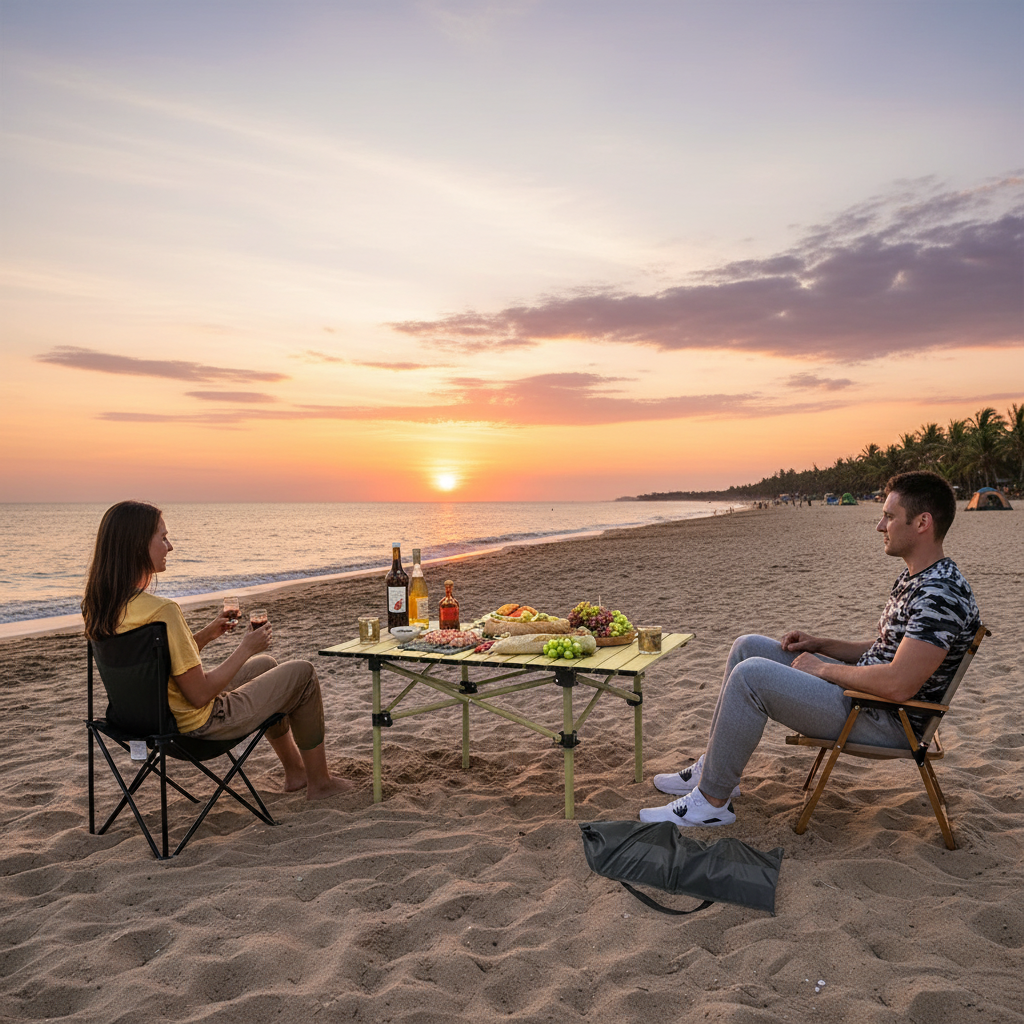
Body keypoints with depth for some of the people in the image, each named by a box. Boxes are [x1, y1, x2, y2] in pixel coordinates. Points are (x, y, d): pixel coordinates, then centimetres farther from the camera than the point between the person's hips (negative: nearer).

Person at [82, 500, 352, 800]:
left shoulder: (100, 606, -4)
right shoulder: (161, 611, -33)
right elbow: (199, 694, -27)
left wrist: (206, 635, 4)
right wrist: (246, 649, -15)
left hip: (156, 718, 9)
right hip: (198, 725, -9)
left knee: (265, 665, 28)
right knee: (302, 674, 7)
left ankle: (295, 770, 40)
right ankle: (319, 782, 23)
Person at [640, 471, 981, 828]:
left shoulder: (941, 594, -23)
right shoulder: (913, 578, 11)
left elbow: (898, 684, -31)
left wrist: (823, 668, -16)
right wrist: (821, 644, 7)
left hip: (886, 722, -11)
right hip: (865, 693, 11)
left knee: (751, 674, -23)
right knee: (748, 647, 9)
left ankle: (711, 802, -10)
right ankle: (715, 767, 14)